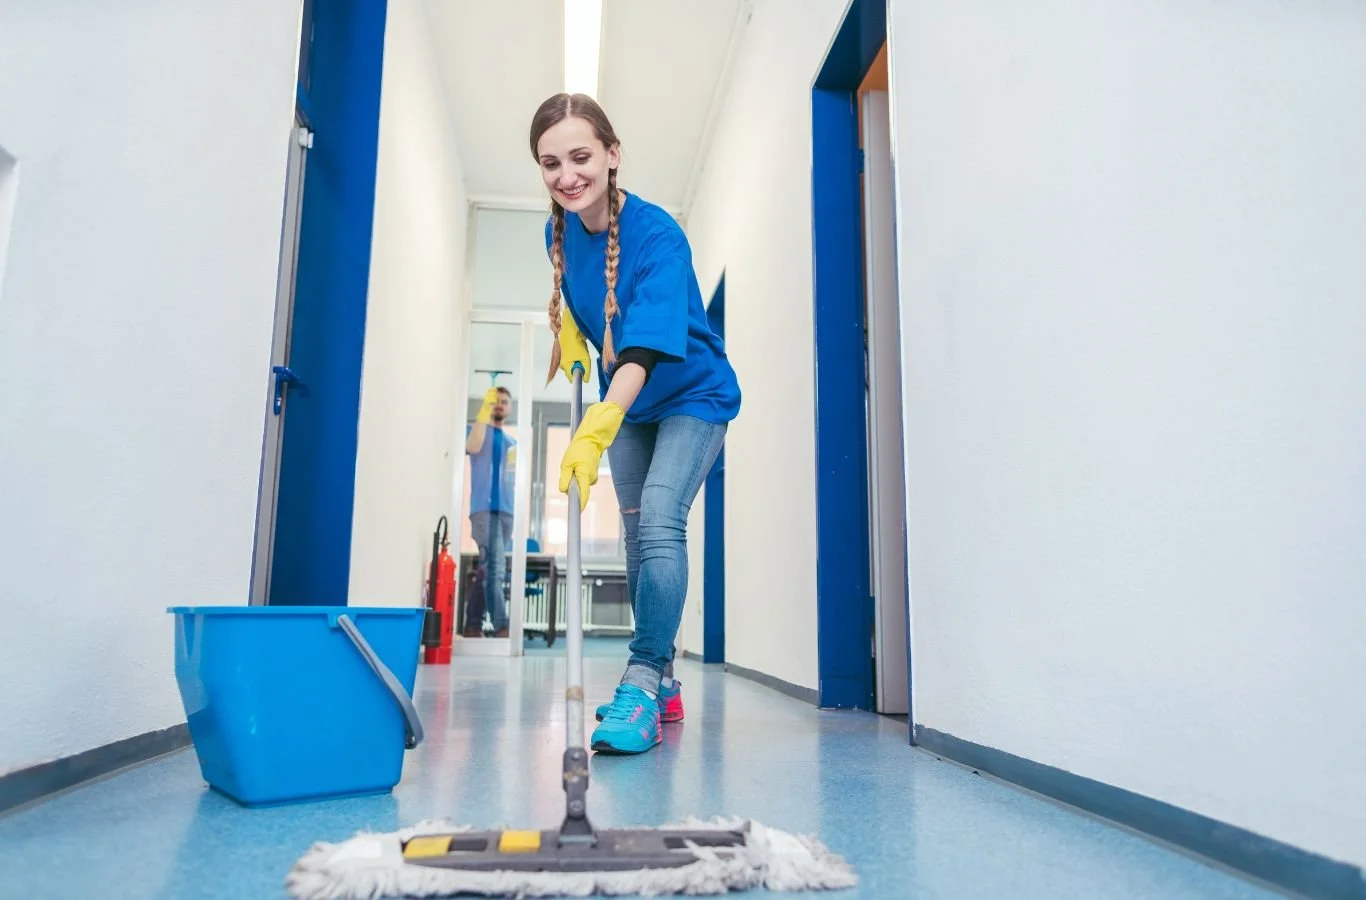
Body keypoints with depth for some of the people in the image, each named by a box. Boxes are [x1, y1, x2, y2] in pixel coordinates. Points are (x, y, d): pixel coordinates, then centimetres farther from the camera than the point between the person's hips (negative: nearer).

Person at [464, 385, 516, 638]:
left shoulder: (512, 442, 24)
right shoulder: (478, 430, 8)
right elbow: (473, 447, -15)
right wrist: (485, 409, -12)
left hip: (506, 510, 6)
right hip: (483, 508, -6)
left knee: (486, 569, 6)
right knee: (493, 568, -15)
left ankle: (473, 625, 9)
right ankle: (501, 625, -20)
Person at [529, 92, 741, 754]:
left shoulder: (657, 236, -28)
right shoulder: (560, 229, -8)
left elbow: (642, 349, -41)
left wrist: (595, 430, -54)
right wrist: (570, 336, -4)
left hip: (692, 396, -6)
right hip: (626, 404, 7)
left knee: (660, 522, -24)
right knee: (638, 538, 8)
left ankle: (642, 685, -18)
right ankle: (662, 683, 20)